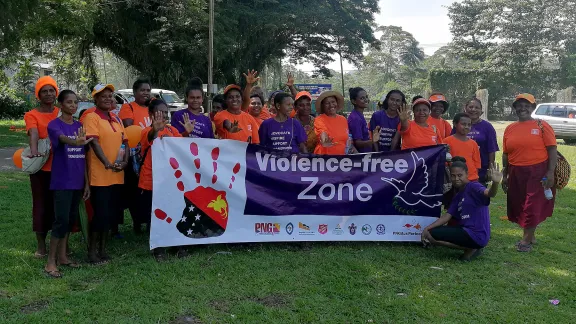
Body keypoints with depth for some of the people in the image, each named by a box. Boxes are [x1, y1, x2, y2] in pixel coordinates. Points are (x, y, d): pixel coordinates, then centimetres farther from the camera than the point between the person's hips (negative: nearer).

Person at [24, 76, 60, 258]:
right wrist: (34, 151, -39)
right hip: (41, 167, -2)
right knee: (42, 205, 4)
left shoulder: (62, 113, 10)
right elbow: (33, 134, -19)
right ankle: (41, 245, 14)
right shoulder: (32, 115, -1)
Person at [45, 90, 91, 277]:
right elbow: (62, 138, -32)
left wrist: (87, 182, 10)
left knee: (71, 219, 11)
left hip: (77, 182, 6)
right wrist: (76, 142, -55)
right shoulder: (54, 125, -8)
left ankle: (62, 256, 23)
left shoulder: (80, 126, 10)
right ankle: (50, 262, 0)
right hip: (61, 182, -6)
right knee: (61, 220, -9)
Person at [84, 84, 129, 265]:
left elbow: (125, 141, 14)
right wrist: (107, 164, -24)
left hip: (117, 175, 7)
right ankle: (92, 251, 11)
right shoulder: (92, 117, -6)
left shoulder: (116, 119, 16)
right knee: (101, 213, -3)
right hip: (100, 175, -7)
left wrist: (125, 161, -3)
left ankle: (102, 248, 25)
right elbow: (94, 142, -16)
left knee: (112, 213, 12)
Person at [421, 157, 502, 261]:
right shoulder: (458, 196, 15)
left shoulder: (473, 187, -10)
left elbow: (489, 193, -32)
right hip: (466, 230, 9)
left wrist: (495, 182, -55)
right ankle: (471, 247, 9)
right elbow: (447, 216, 9)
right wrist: (427, 228, -2)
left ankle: (470, 248, -3)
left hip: (477, 235, -9)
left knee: (432, 235, -13)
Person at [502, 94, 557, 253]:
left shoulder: (542, 126, -4)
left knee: (533, 206, 0)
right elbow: (506, 154, 12)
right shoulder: (510, 128, 8)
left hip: (538, 172, -4)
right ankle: (531, 236, 29)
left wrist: (550, 172, -16)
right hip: (516, 173, 5)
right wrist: (505, 176, 12)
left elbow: (552, 149, -8)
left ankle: (526, 239, 11)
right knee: (519, 205, 11)